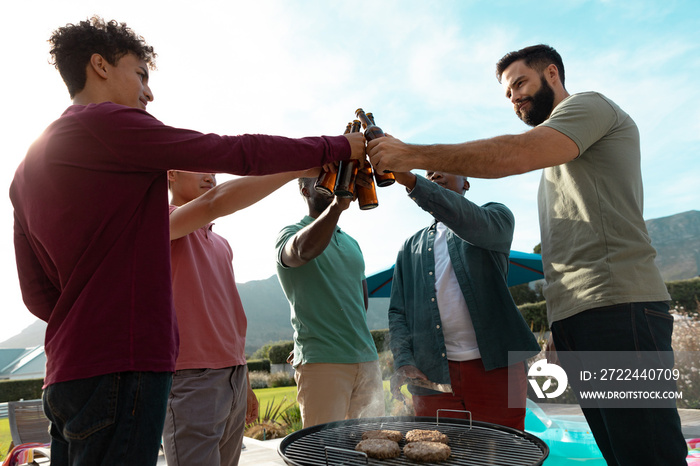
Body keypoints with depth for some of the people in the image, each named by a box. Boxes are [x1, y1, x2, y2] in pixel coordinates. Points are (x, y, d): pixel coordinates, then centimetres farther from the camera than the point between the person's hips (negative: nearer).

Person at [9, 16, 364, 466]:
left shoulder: (28, 167, 18)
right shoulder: (107, 123, -8)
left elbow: (37, 292, 17)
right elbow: (238, 154, -9)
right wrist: (339, 146, 1)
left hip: (67, 372, 10)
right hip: (120, 367, -9)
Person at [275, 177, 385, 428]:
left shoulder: (351, 243, 19)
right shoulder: (291, 233, -2)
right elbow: (303, 250, -29)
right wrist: (336, 205, -43)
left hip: (367, 358, 6)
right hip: (322, 362, -6)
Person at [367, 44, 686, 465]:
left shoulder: (590, 105, 3)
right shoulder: (557, 161, 29)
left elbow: (516, 154, -18)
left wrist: (413, 155, -16)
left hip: (617, 305, -9)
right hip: (573, 318, 9)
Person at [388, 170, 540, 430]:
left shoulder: (496, 216, 9)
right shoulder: (411, 247, 17)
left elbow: (473, 223, -17)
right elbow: (397, 312, 12)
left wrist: (411, 181, -28)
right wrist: (404, 362, -6)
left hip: (493, 367, -2)